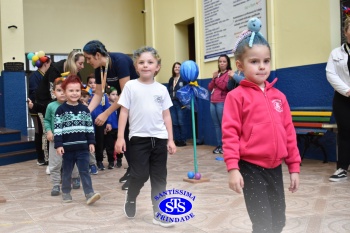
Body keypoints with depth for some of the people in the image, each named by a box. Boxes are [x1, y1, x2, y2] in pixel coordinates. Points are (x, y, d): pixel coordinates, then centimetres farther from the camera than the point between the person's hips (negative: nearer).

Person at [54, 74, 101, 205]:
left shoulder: (84, 109, 5)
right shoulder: (61, 110, -3)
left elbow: (89, 127, 8)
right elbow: (57, 129, -6)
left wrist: (91, 142, 3)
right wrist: (58, 145, -12)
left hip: (83, 147, 2)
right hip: (67, 147, -1)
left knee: (84, 171, 1)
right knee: (66, 172, 12)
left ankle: (89, 194, -2)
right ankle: (66, 193, 25)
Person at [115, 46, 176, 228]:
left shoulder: (162, 89, 6)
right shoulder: (131, 86, -1)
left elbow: (166, 115, 9)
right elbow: (124, 113, -1)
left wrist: (170, 139, 6)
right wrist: (120, 137, -5)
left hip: (159, 138, 3)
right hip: (139, 138, -3)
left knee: (159, 177, 6)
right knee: (140, 175, -3)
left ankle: (158, 213, 16)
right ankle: (130, 199, 28)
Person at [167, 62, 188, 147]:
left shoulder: (184, 78, -3)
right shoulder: (171, 79, 16)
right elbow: (168, 91, 16)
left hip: (180, 103, -6)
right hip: (172, 103, 6)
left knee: (180, 122, -4)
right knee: (174, 123, 7)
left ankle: (183, 140, 4)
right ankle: (177, 140, 14)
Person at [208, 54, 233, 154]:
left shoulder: (229, 73, -1)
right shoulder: (216, 74, 21)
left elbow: (224, 86, -14)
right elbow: (210, 88, 15)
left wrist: (216, 78, -4)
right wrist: (213, 78, 1)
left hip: (222, 103, -7)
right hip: (213, 102, 7)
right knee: (216, 125, 6)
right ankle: (219, 145, 10)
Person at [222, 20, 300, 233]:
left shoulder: (279, 96, 7)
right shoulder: (236, 96, -8)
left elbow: (289, 132, 10)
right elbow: (230, 133, -11)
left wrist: (294, 166, 10)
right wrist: (233, 168, -18)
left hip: (275, 168, 6)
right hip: (251, 168, -5)